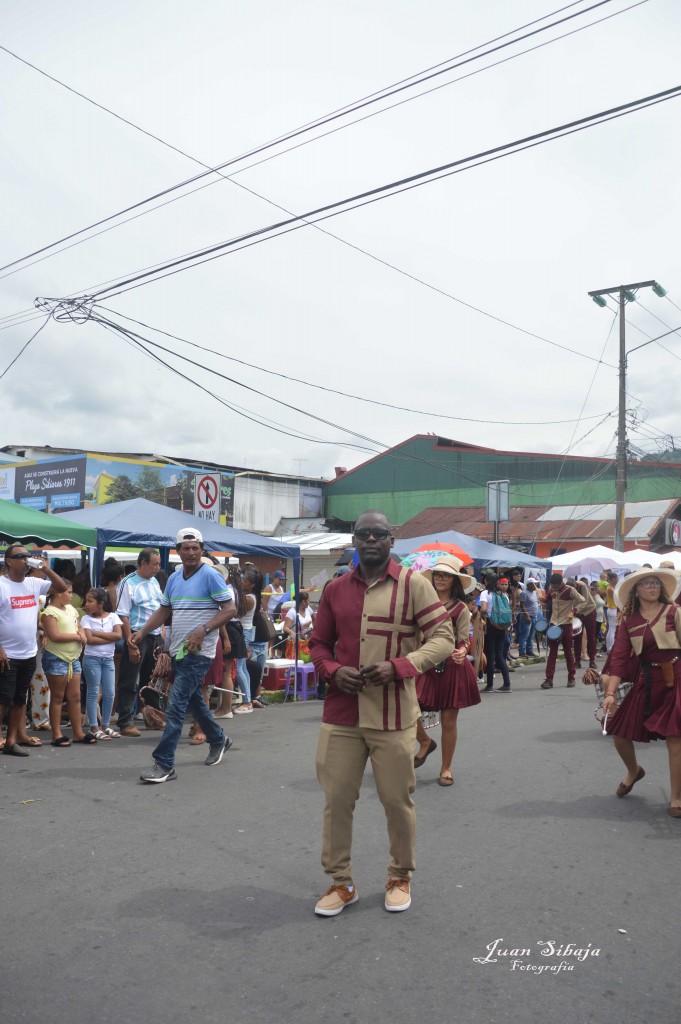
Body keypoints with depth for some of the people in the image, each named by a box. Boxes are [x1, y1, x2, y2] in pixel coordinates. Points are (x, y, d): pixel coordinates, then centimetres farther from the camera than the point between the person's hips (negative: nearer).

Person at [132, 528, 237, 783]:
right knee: (194, 701, 20)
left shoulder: (211, 576, -10)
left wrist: (203, 630, -23)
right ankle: (218, 740, 41)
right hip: (178, 651, 8)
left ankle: (164, 764, -7)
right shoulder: (174, 579, 12)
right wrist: (142, 632, 4)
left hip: (198, 653, -8)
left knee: (176, 706, -12)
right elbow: (164, 611, 18)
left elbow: (230, 610, -13)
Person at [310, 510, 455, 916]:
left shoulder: (414, 584, -4)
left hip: (393, 716, -3)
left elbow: (443, 638, -6)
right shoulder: (335, 589, 6)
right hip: (341, 715, 3)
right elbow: (320, 643, 15)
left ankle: (401, 876, 34)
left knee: (397, 799, 10)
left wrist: (398, 666, -20)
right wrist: (333, 670, -6)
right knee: (337, 798, 8)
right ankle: (342, 882, 27)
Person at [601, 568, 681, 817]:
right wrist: (610, 693, -8)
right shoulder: (628, 620, 3)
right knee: (619, 732, 6)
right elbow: (619, 656, -1)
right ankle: (633, 771, 38)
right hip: (645, 682, 3)